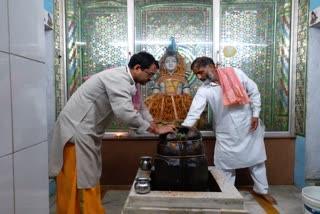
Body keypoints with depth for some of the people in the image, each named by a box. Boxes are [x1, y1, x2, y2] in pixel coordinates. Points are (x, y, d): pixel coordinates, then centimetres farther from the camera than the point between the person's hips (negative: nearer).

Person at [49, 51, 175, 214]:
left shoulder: (127, 81, 9)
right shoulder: (118, 78, -22)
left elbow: (140, 108, 15)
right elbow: (125, 111, -33)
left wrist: (156, 128, 6)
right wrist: (155, 129, -23)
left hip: (88, 132, 10)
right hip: (76, 130, -10)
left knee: (89, 179, 16)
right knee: (76, 184, 1)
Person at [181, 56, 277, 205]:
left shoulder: (236, 73, -12)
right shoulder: (203, 90, -12)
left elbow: (254, 92, -3)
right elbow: (194, 113, -19)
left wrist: (255, 115, -7)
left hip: (249, 126, 1)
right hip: (226, 133, 0)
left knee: (256, 159, 17)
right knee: (224, 166, 7)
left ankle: (261, 190, 40)